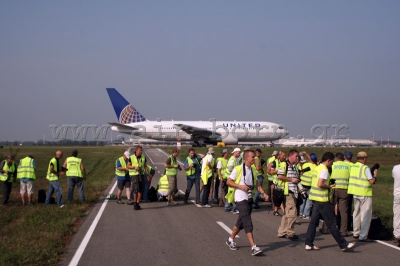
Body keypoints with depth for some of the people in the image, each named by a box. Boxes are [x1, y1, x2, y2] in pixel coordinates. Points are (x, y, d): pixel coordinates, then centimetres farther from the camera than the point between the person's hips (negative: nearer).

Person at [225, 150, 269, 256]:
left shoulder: (253, 170, 10)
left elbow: (256, 184, 13)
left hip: (249, 198, 8)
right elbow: (228, 182, -8)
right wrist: (240, 186, -20)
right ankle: (253, 247, -18)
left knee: (241, 222, 16)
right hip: (241, 199, -8)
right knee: (247, 223, -13)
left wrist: (263, 193, -2)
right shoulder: (238, 169, -11)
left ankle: (230, 239, 34)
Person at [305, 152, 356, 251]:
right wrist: (329, 186, -10)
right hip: (322, 199, -9)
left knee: (313, 221, 10)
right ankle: (343, 245, 5)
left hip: (315, 198, 9)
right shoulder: (324, 170, -15)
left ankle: (309, 244, 10)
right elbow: (320, 184, -25)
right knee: (331, 223, -3)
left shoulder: (317, 168, 14)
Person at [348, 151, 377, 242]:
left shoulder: (352, 167, 5)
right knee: (366, 215, -3)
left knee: (356, 213, 18)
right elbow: (371, 181, -17)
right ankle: (363, 236, -4)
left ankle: (356, 233, 26)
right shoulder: (365, 168, -16)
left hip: (355, 193, 8)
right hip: (365, 194, -7)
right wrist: (375, 175, 2)